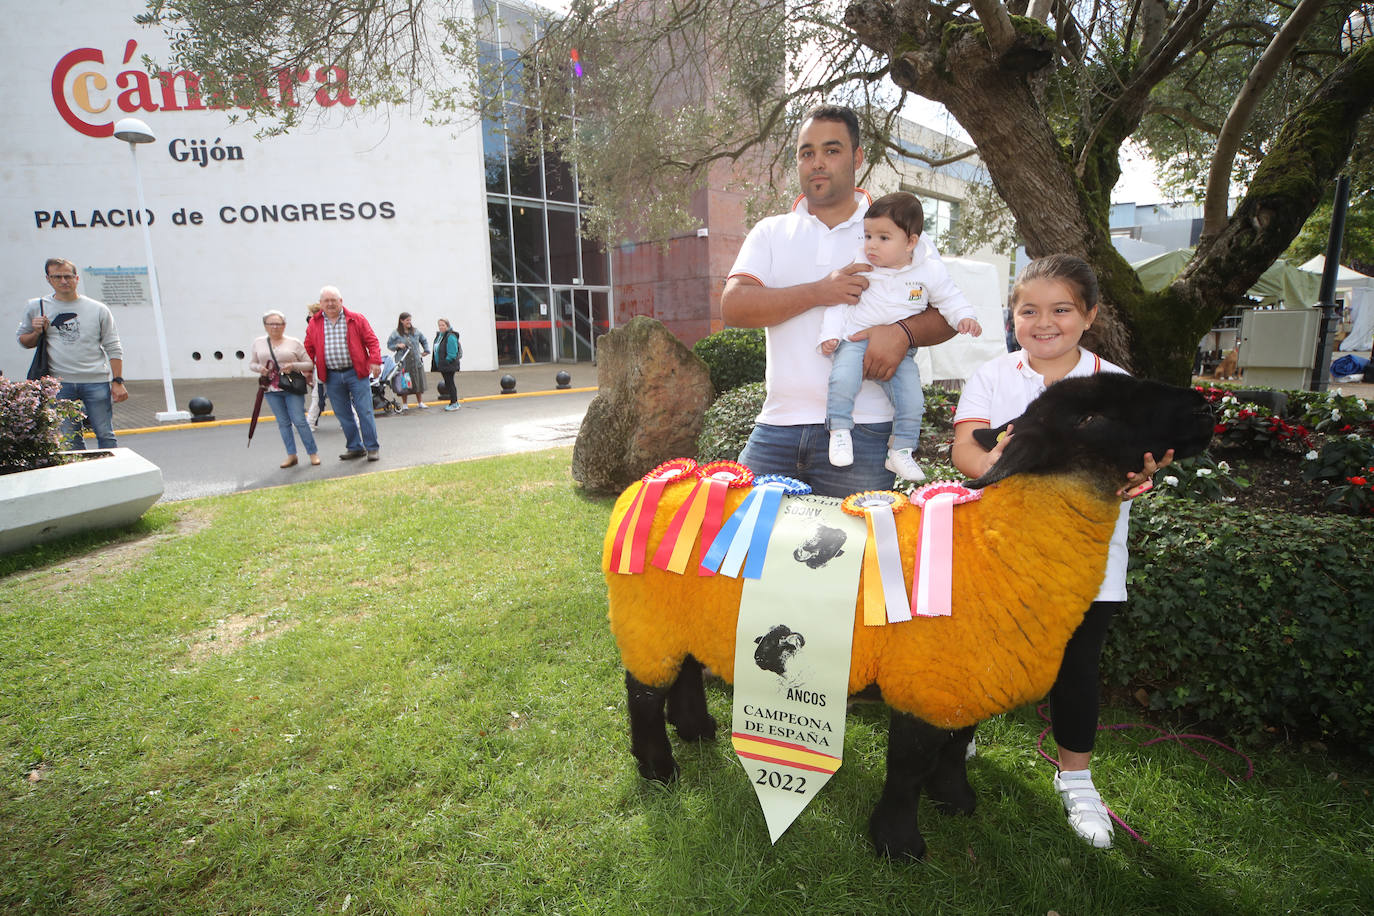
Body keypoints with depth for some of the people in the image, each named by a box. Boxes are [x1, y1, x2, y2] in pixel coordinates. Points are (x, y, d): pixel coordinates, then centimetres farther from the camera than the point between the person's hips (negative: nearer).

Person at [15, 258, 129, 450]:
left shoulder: (98, 309, 5)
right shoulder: (36, 307, 9)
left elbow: (113, 349, 5)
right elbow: (23, 341, 19)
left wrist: (117, 381, -3)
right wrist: (37, 333, -4)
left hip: (96, 382, -2)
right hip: (60, 384, 2)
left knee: (105, 435, 1)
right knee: (70, 440, 4)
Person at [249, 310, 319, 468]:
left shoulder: (294, 343, 0)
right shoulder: (258, 343, 9)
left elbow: (309, 364, 1)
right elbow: (251, 363, 17)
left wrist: (293, 366, -16)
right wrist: (259, 368, -5)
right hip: (271, 390, 3)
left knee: (299, 421, -7)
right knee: (283, 423, 6)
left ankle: (313, 453, 4)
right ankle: (291, 455, 14)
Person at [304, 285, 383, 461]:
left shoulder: (356, 320, 1)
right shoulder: (314, 324, 7)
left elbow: (371, 341, 1)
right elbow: (309, 349, 15)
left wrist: (375, 361, -10)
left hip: (356, 373, -3)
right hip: (332, 377, 3)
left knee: (364, 411, -3)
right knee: (342, 414, 8)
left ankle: (372, 448, 5)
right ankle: (354, 448, 19)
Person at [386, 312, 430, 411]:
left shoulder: (416, 331, 6)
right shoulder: (396, 333, -2)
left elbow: (424, 340, 22)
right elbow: (389, 345, 5)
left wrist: (426, 351, 18)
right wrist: (397, 346, -12)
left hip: (416, 361, 3)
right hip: (403, 362, -3)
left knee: (418, 381, 7)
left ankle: (420, 403, 21)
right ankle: (404, 405, 13)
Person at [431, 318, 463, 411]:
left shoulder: (450, 337, -16)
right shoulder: (439, 335, 14)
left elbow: (452, 354, -21)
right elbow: (436, 350, 21)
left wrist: (446, 362, -17)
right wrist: (438, 364, 13)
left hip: (449, 365, -10)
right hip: (442, 365, 10)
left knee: (449, 383, -6)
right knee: (448, 383, 14)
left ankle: (454, 403, 1)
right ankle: (455, 402, 22)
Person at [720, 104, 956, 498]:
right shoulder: (770, 232, 14)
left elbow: (949, 312, 8)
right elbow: (733, 306, -2)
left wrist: (903, 332, -14)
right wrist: (818, 292, -12)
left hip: (861, 429, -1)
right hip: (776, 426, 2)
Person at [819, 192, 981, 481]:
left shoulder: (930, 271, 1)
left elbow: (949, 297, 12)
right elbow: (839, 302, 4)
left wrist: (964, 317, -6)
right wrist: (830, 333, -6)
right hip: (857, 341, -1)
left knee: (912, 401, -8)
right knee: (842, 380, -29)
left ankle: (902, 451, 11)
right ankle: (840, 431, -11)